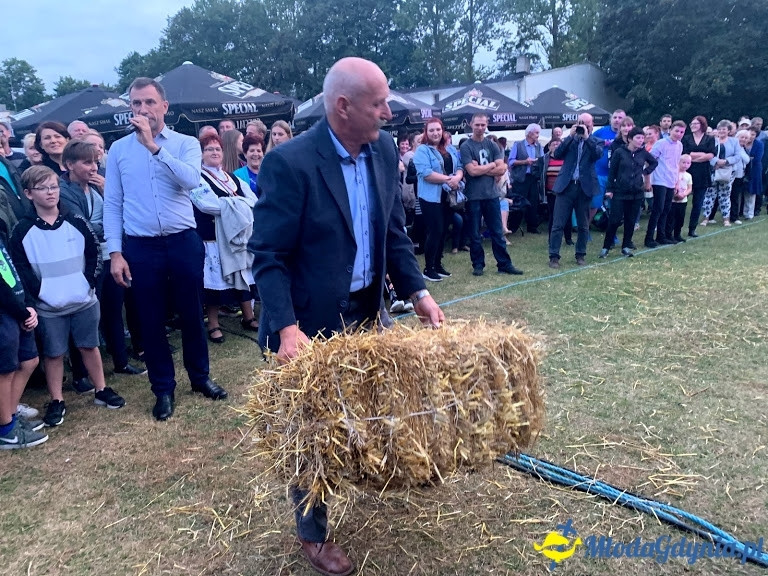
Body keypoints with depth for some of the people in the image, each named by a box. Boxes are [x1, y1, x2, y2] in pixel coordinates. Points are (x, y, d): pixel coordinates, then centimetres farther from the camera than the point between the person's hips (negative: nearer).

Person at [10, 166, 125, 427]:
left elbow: (94, 252, 6)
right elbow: (18, 267, -4)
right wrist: (38, 293, -11)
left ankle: (102, 390, 26)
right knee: (54, 353, 8)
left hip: (84, 301, 2)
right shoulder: (22, 230, -5)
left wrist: (90, 283, -2)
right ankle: (56, 402, 20)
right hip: (49, 308, -2)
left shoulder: (76, 222, 1)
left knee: (89, 346, 12)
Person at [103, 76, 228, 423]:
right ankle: (163, 389, 25)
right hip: (140, 248, 1)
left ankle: (200, 377, 31)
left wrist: (153, 145, -21)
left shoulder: (187, 144, 1)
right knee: (151, 321, 9)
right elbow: (112, 204, 4)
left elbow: (190, 180, -19)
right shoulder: (118, 150, 5)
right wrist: (115, 253, -3)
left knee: (191, 314, 11)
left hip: (183, 242, -1)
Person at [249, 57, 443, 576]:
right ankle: (313, 534, 31)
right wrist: (287, 327, -30)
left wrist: (417, 292, -3)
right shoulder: (291, 162, -21)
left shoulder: (384, 149, -1)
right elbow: (269, 256, -20)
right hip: (311, 321, -5)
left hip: (366, 311, 6)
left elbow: (394, 232, 6)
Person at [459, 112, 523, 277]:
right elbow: (472, 171, -15)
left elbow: (502, 169, -1)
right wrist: (491, 165, -3)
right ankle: (478, 264, 17)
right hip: (473, 196, -3)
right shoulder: (465, 146, -4)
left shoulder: (492, 145, 8)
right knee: (475, 233, 6)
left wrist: (481, 169, -10)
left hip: (491, 194, 3)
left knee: (497, 232, 8)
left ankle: (504, 264, 14)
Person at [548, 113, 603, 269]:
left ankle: (581, 254, 21)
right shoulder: (569, 139, 12)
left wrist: (587, 137, -12)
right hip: (566, 185, 0)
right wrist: (570, 136, -6)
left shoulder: (597, 141, 9)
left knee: (583, 225, 9)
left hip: (585, 187, 0)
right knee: (558, 224, -4)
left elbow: (598, 154, -12)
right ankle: (554, 256, 1)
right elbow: (556, 155, -3)